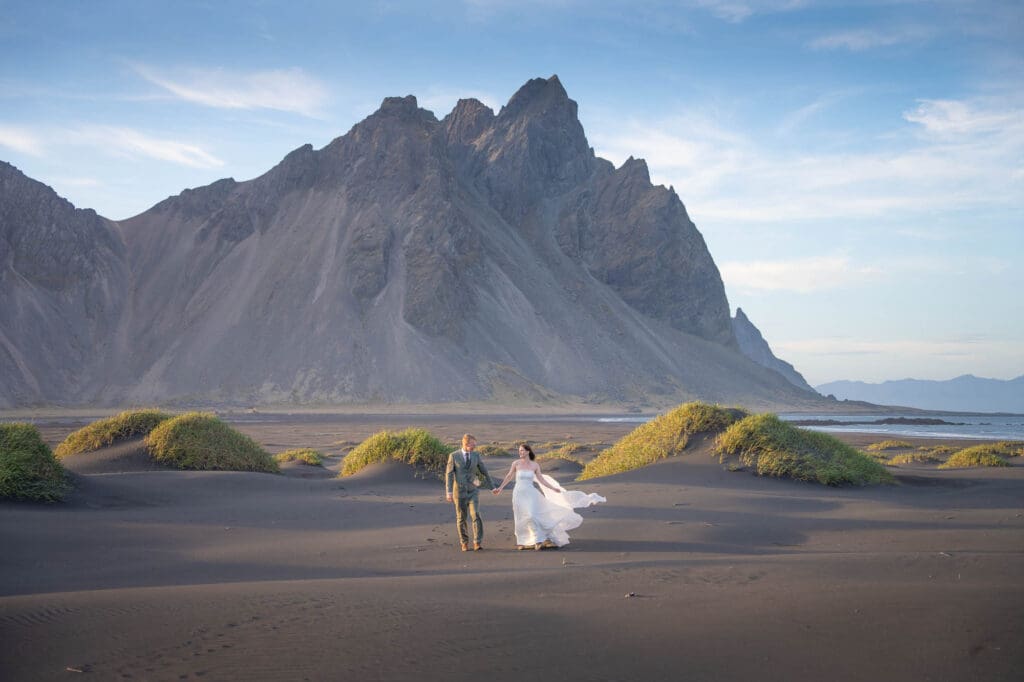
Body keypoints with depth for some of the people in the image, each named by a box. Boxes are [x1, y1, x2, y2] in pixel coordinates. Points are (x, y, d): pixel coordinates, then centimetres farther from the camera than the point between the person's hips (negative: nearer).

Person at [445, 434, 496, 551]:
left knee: (476, 516, -14)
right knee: (461, 518, 5)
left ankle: (477, 543, -15)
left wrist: (492, 487, 13)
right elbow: (449, 474, -7)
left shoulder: (476, 455, 2)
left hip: (472, 492, 1)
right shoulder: (454, 456, -6)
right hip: (459, 492, -1)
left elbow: (484, 472, 10)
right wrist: (448, 492, -17)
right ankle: (464, 543, 19)